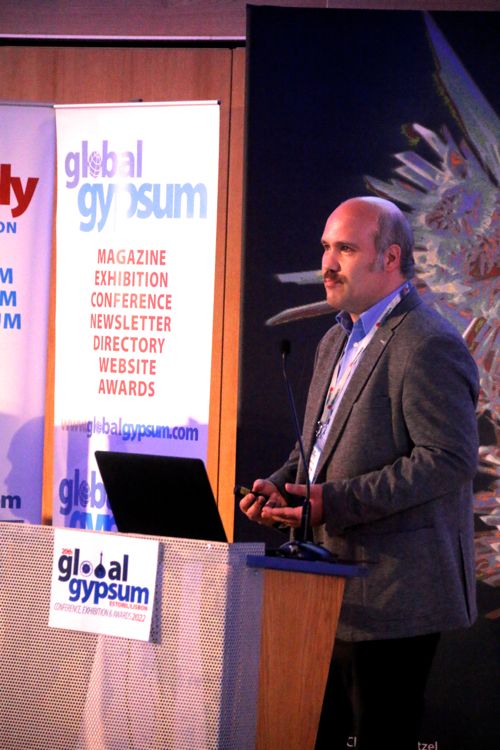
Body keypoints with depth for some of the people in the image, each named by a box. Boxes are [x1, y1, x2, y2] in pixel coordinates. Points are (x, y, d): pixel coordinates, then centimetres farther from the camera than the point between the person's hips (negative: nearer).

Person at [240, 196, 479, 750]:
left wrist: (334, 501, -24)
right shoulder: (337, 340, 18)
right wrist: (281, 484, 5)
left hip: (393, 595, -9)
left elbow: (450, 459, -22)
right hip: (334, 590, 10)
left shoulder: (429, 346, -14)